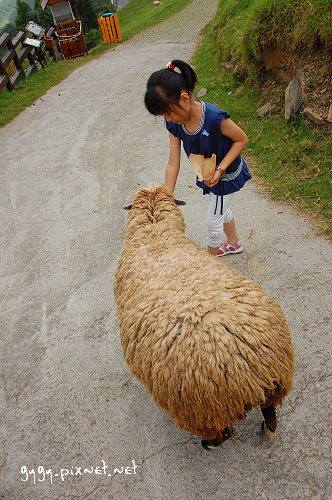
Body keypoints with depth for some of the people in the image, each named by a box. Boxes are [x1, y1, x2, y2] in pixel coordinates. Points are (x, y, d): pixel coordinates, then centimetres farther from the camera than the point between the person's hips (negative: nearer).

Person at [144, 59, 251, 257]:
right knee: (222, 210, 27)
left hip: (227, 175, -7)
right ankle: (234, 244, 55)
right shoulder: (175, 125, -16)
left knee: (213, 222, 5)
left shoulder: (215, 118, -36)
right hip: (208, 174, 7)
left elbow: (242, 139, -21)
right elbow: (173, 164, -14)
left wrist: (220, 169, -29)